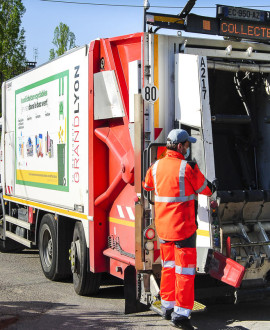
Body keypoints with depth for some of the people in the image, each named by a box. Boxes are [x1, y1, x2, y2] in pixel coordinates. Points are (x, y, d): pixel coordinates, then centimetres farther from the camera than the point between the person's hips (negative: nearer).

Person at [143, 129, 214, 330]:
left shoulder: (156, 166, 3)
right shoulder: (188, 168, -15)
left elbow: (147, 186, 21)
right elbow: (207, 189, -3)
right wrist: (212, 187, 20)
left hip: (162, 226, 7)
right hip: (183, 226, -6)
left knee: (168, 266, 19)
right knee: (185, 268, 0)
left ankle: (167, 306, 28)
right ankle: (180, 313, 1)